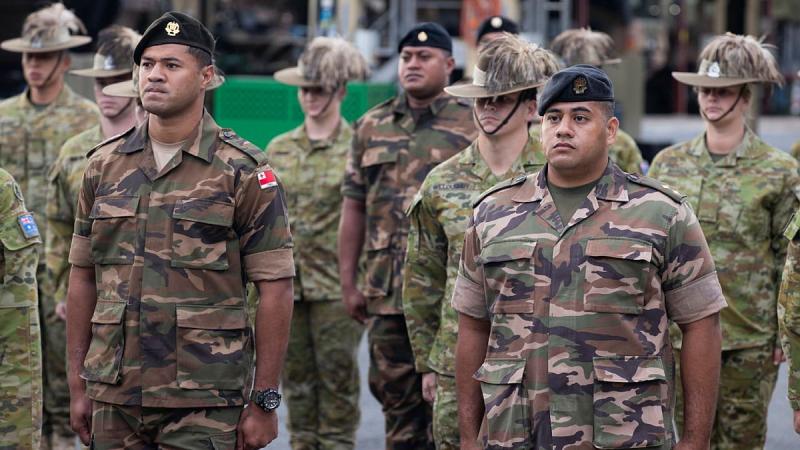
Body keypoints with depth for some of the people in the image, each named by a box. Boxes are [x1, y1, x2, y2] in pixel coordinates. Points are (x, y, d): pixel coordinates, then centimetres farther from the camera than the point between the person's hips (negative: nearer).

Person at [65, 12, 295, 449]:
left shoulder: (243, 171, -3)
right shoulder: (104, 166, 9)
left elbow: (275, 288, -5)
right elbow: (82, 278, 13)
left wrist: (264, 401, -8)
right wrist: (78, 387, 9)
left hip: (205, 403, -4)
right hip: (115, 396, 4)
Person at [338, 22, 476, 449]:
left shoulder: (471, 127, 0)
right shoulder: (371, 127, 12)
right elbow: (353, 208, 12)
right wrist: (347, 282, 8)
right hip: (385, 290, 4)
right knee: (395, 394, 9)